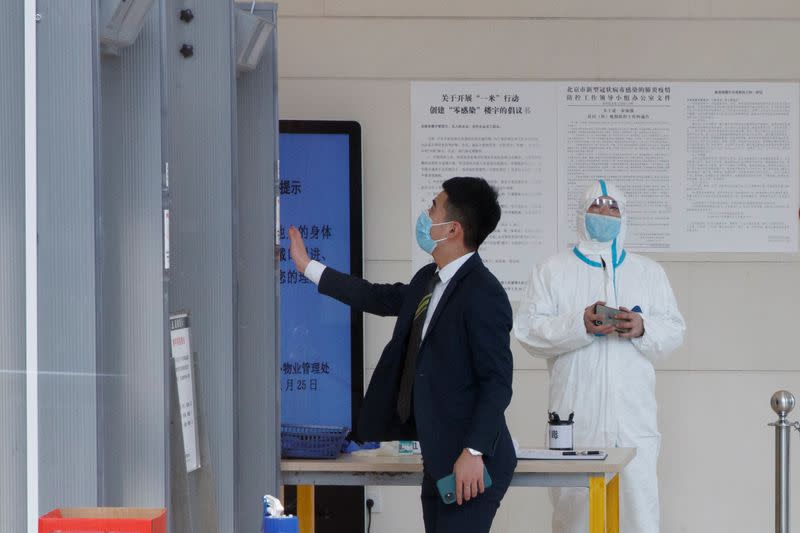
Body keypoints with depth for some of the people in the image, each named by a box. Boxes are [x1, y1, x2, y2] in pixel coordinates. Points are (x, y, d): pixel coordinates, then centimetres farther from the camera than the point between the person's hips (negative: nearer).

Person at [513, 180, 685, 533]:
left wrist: (643, 328, -10)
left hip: (634, 421, 1)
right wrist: (579, 325, -15)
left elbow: (674, 331, 12)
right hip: (576, 421, -1)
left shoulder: (649, 272, 18)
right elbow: (527, 329, 1)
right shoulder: (552, 271, 11)